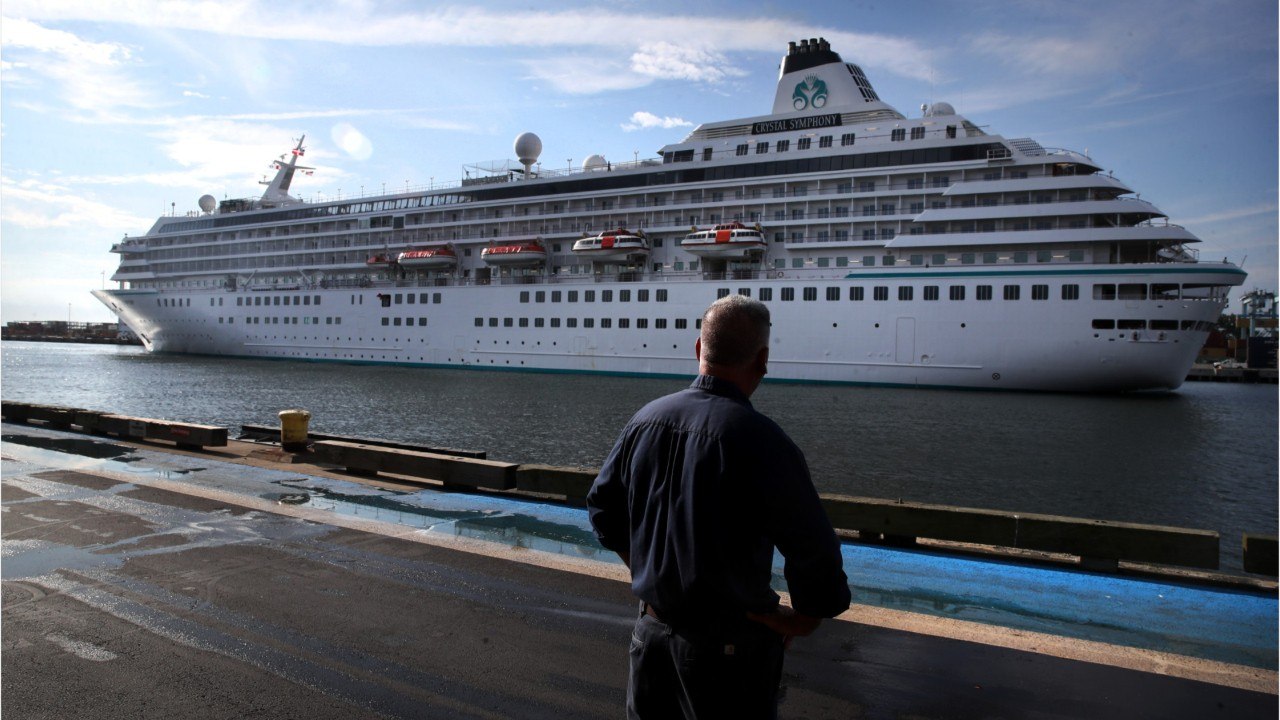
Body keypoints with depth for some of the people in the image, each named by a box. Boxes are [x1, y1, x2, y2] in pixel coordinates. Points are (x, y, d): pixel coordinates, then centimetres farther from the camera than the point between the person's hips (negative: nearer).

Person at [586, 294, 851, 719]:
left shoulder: (646, 419, -4)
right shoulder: (762, 441, -22)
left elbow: (603, 509, 7)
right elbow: (816, 556, -20)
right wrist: (798, 621, -2)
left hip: (651, 629, 5)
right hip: (729, 641, -5)